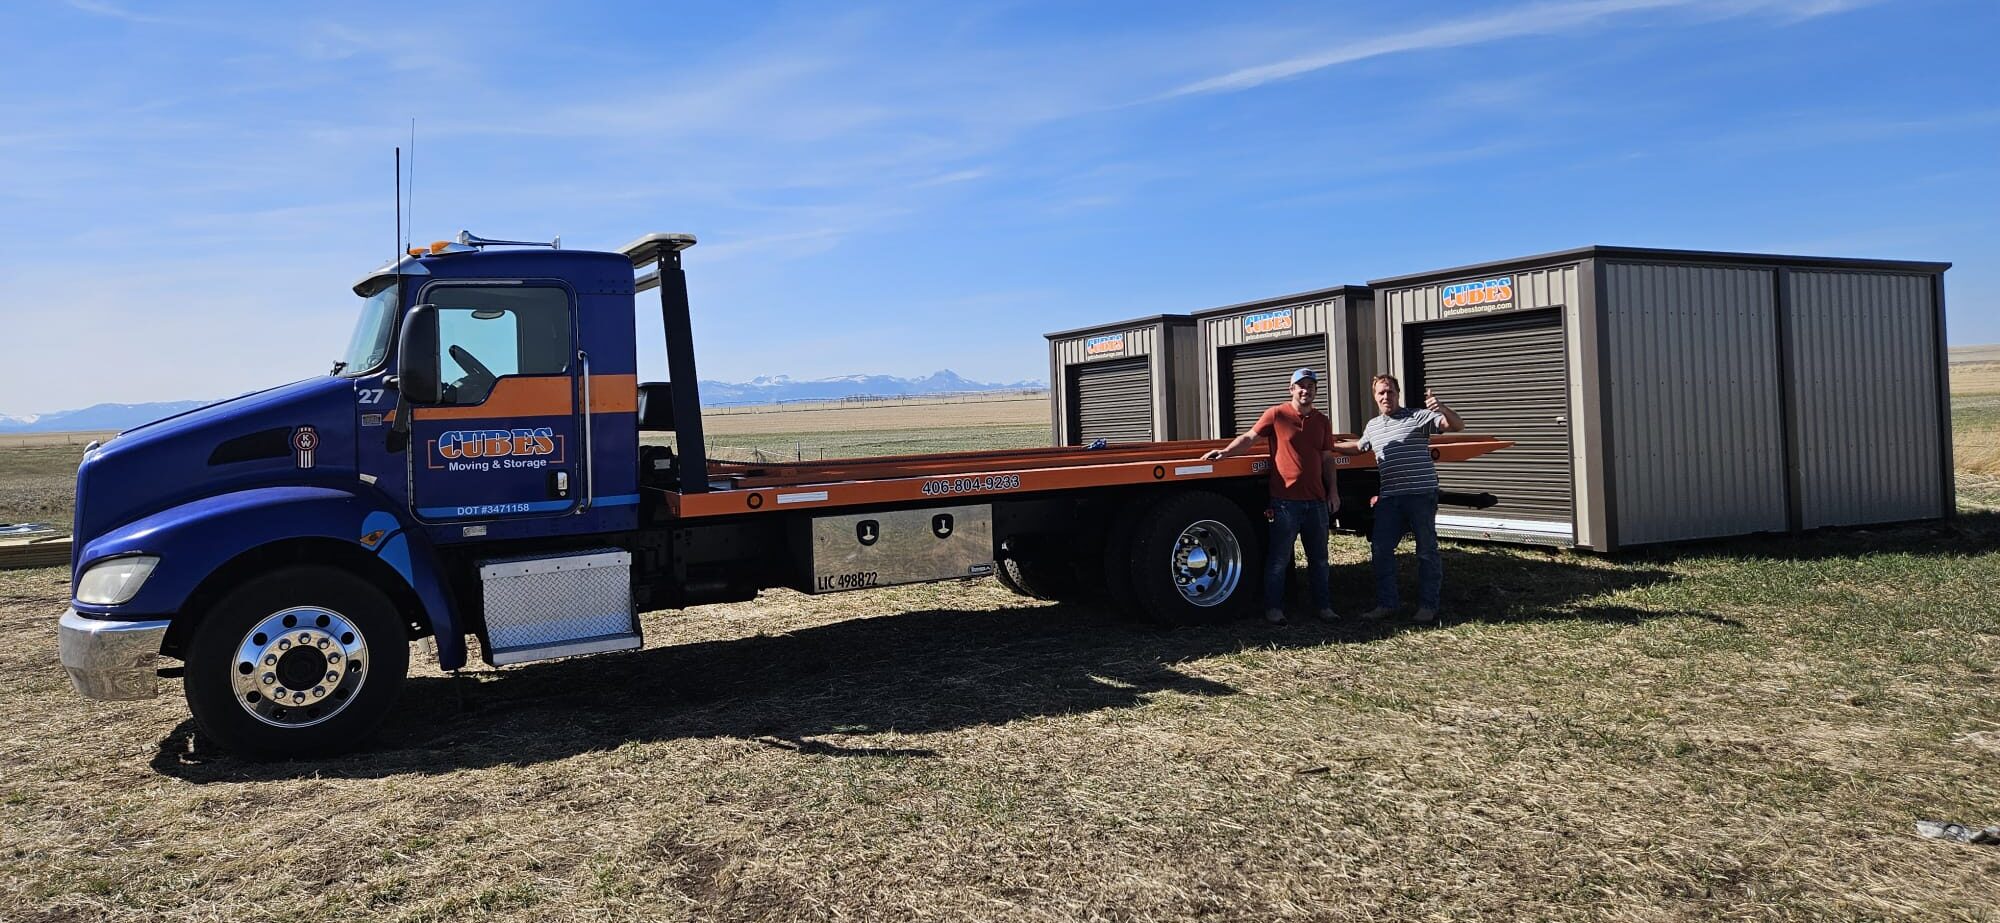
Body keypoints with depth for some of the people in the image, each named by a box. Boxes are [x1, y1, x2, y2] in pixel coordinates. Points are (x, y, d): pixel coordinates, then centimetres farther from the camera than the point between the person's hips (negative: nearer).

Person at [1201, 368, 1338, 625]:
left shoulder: (1322, 422, 12)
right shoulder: (1276, 415, -3)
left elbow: (1327, 459, 15)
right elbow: (1249, 437, -7)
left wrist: (1332, 491, 7)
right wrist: (1227, 451, -22)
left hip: (1316, 501, 5)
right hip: (1286, 500, -5)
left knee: (1319, 558, 14)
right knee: (1278, 559, 1)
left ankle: (1324, 606, 24)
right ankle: (1273, 608, 10)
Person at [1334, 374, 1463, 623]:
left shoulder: (1418, 416, -4)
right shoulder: (1372, 426, 16)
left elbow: (1457, 426, -11)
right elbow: (1359, 447, 36)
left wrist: (1442, 409, -29)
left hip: (1421, 494, -6)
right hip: (1389, 497, 6)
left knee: (1427, 550, 3)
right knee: (1381, 549, 4)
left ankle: (1428, 606, 11)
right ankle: (1385, 603, 13)